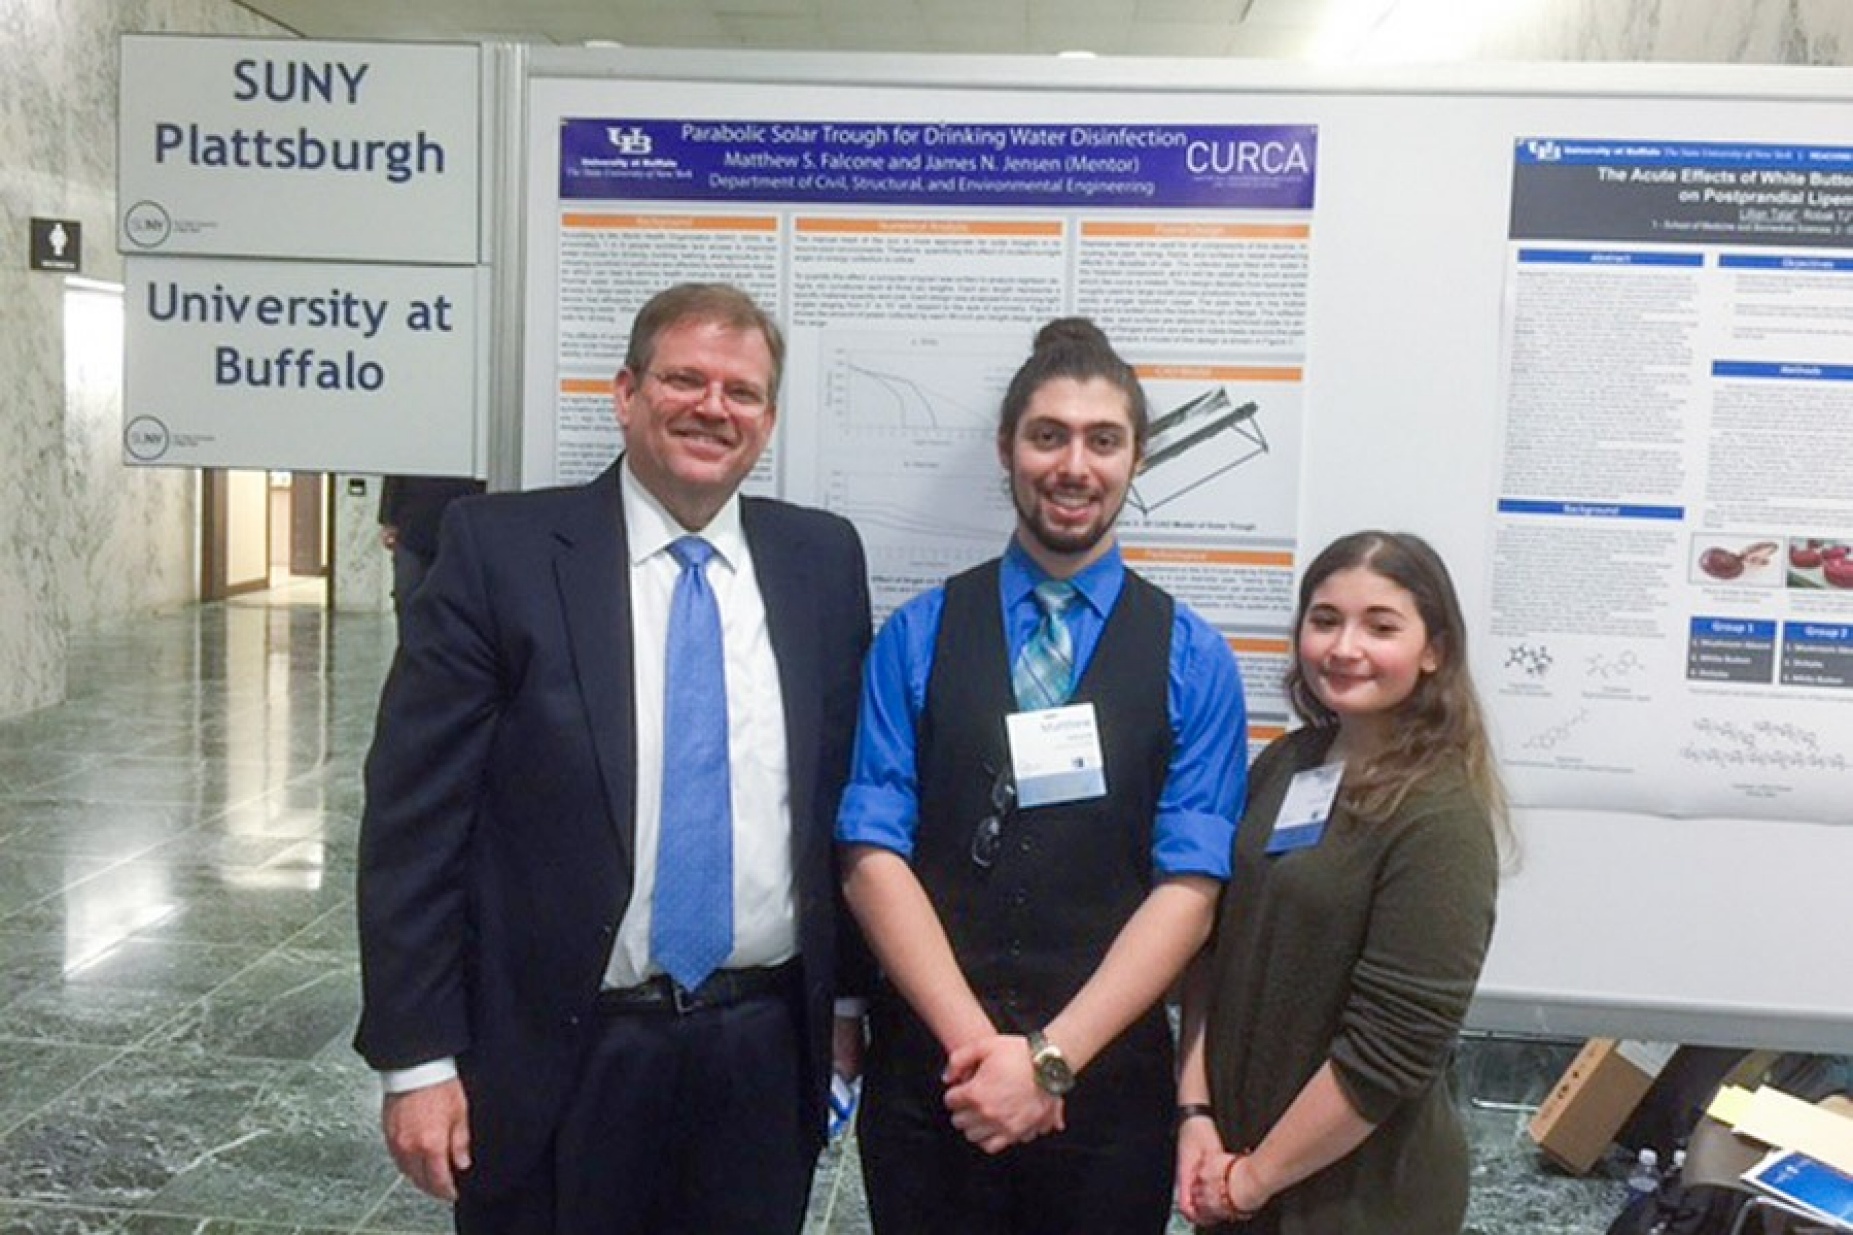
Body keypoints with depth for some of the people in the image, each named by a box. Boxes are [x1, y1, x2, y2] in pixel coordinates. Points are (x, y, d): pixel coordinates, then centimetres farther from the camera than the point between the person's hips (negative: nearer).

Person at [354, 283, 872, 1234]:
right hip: (560, 1062, -2)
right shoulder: (500, 548, -7)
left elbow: (849, 797, 8)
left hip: (764, 1056, 3)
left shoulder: (824, 560, 3)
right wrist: (415, 1057, -9)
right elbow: (413, 813, -8)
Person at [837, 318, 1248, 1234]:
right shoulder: (915, 638, 0)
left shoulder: (1192, 659, 0)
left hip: (1108, 1082, 0)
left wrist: (1050, 1055, -15)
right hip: (926, 1079, 0)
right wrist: (977, 1042, -14)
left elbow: (1189, 889, -7)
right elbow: (873, 857, -5)